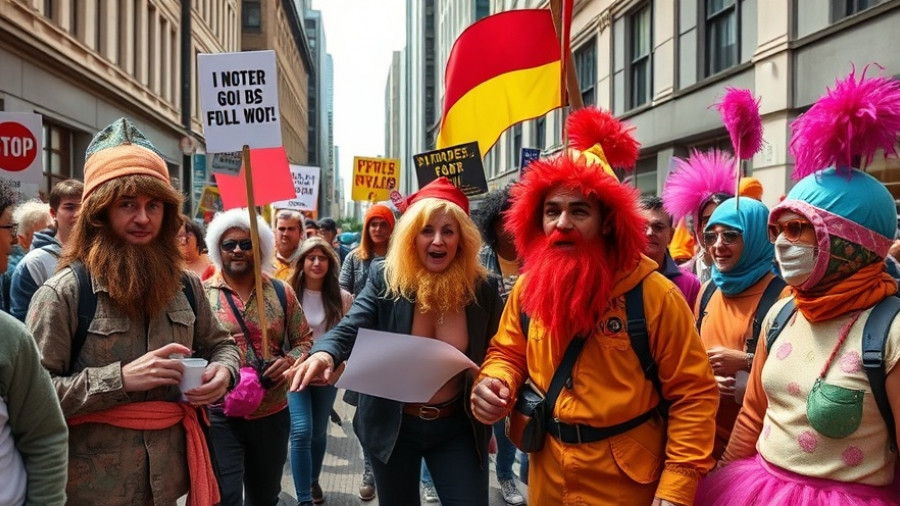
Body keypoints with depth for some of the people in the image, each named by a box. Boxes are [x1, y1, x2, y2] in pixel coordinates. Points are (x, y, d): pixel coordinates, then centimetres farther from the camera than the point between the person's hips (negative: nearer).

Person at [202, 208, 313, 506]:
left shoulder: (281, 292, 3)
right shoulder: (202, 294, -3)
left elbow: (304, 339, 7)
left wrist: (290, 360, -13)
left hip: (272, 413, 3)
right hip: (219, 414, -3)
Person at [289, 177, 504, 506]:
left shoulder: (482, 290, -7)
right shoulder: (385, 279, -9)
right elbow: (350, 329, -18)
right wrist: (324, 353, -40)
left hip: (458, 428, 0)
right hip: (393, 425, 0)